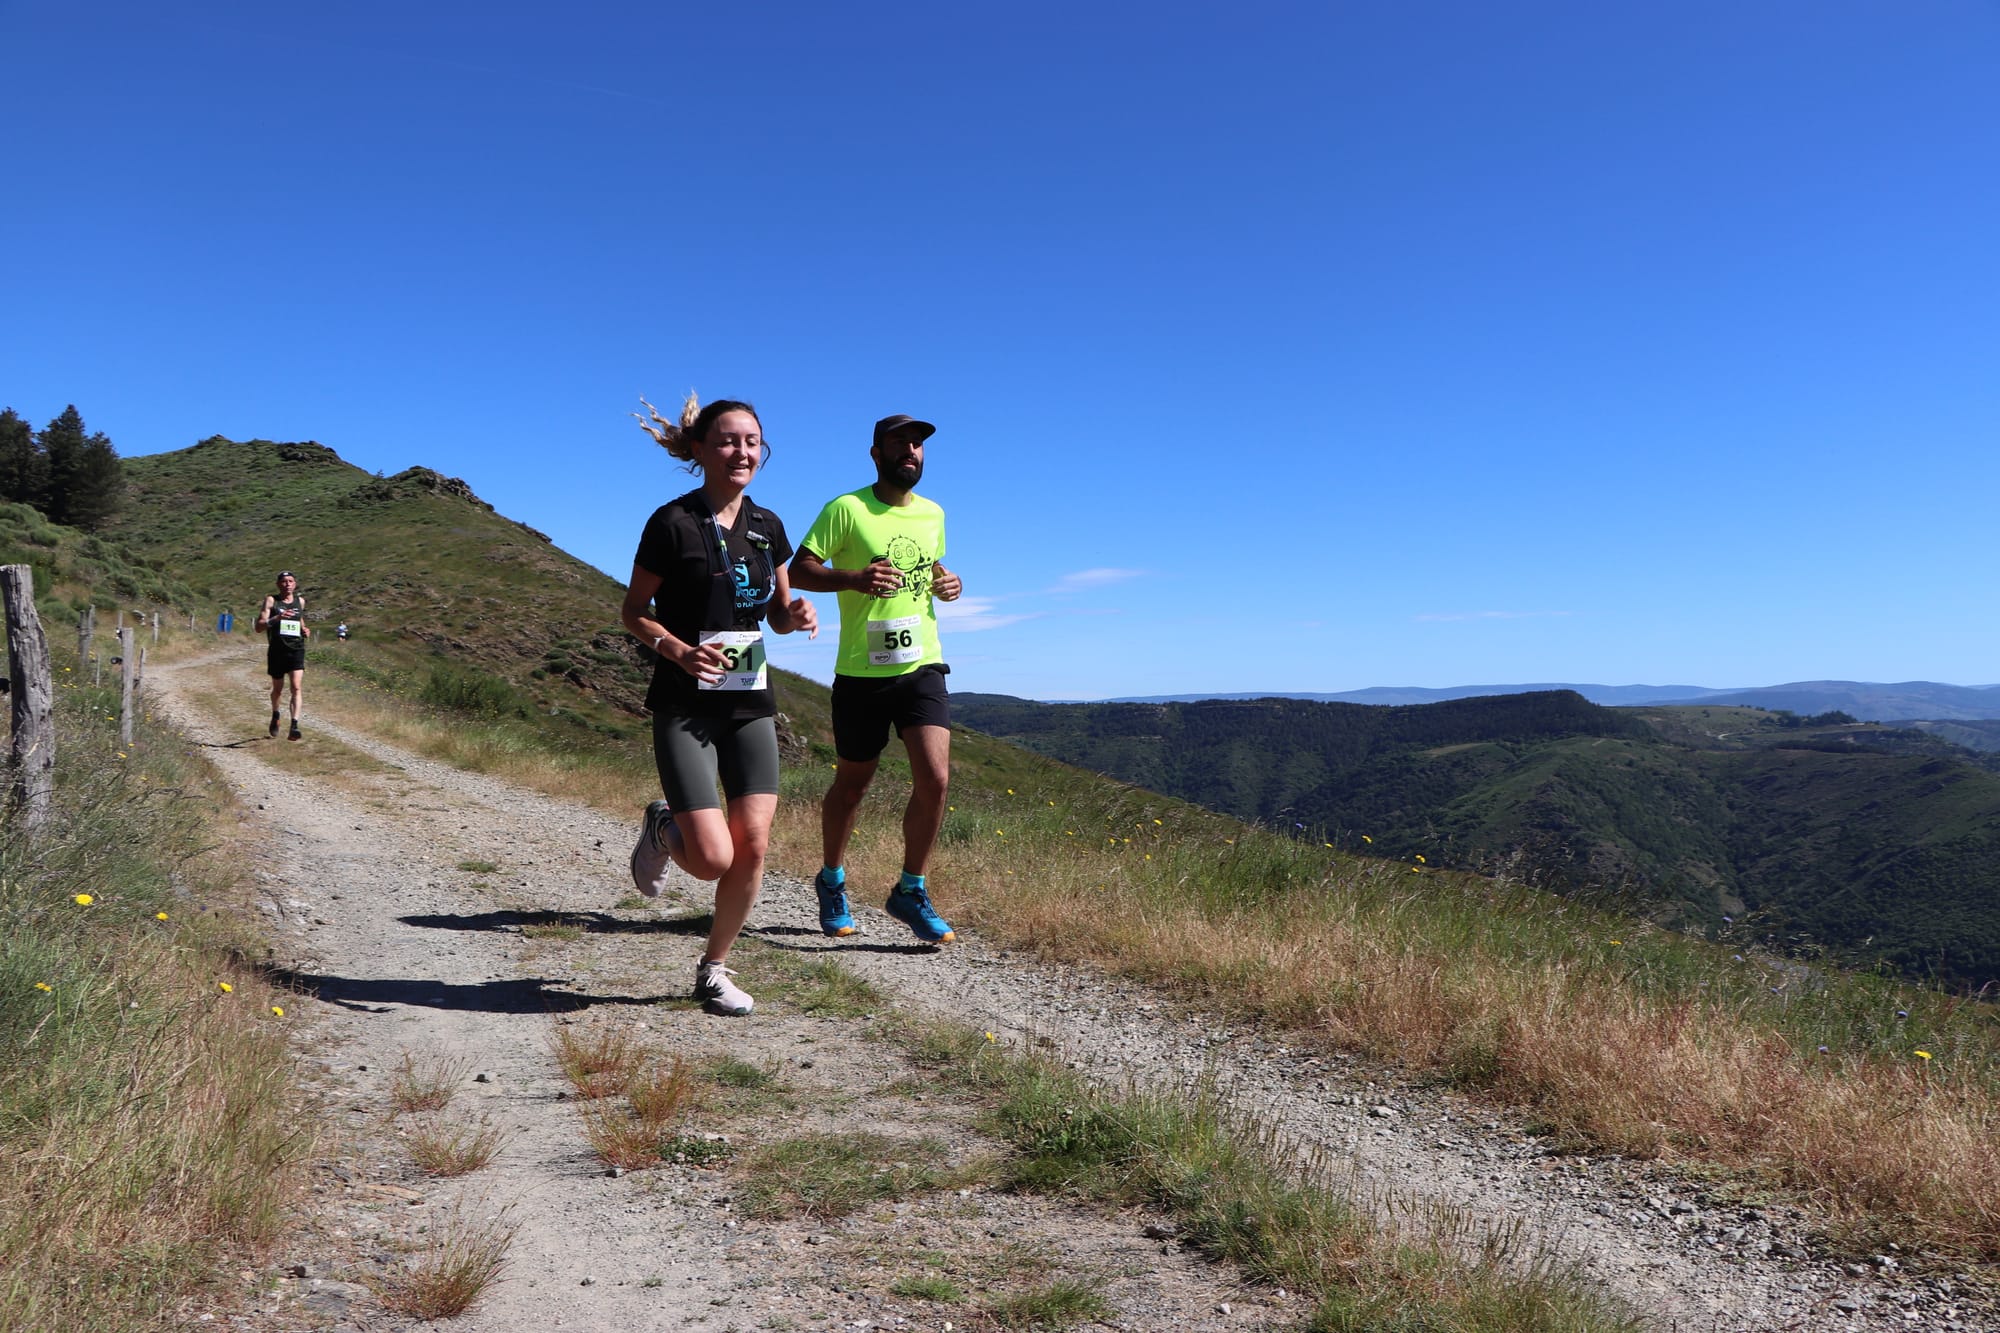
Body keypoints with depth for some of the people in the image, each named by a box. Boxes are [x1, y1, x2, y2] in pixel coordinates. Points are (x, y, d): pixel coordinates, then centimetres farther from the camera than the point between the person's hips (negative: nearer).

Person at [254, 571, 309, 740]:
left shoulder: (300, 601, 8)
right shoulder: (271, 601, -1)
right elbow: (259, 626, -8)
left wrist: (304, 630, 7)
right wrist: (276, 618, -25)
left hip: (296, 650, 1)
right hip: (277, 650, -1)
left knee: (296, 688, -15)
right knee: (278, 689, 13)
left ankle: (294, 727, -20)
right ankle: (275, 715, 43)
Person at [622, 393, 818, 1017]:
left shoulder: (767, 526, 7)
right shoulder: (672, 522, -9)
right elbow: (634, 611, -4)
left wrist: (798, 615, -7)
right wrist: (678, 650, -22)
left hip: (751, 702, 5)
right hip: (685, 706, -5)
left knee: (753, 845, -3)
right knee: (713, 857, -12)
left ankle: (714, 970, 17)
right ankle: (663, 830, 24)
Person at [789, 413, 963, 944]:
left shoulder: (933, 514, 11)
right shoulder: (846, 509, -6)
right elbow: (798, 570, -9)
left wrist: (946, 583, 4)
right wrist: (853, 578, -25)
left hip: (922, 667, 4)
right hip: (861, 672, -3)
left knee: (935, 779, -11)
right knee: (852, 784, 11)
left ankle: (910, 892, 7)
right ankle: (831, 880, 35)